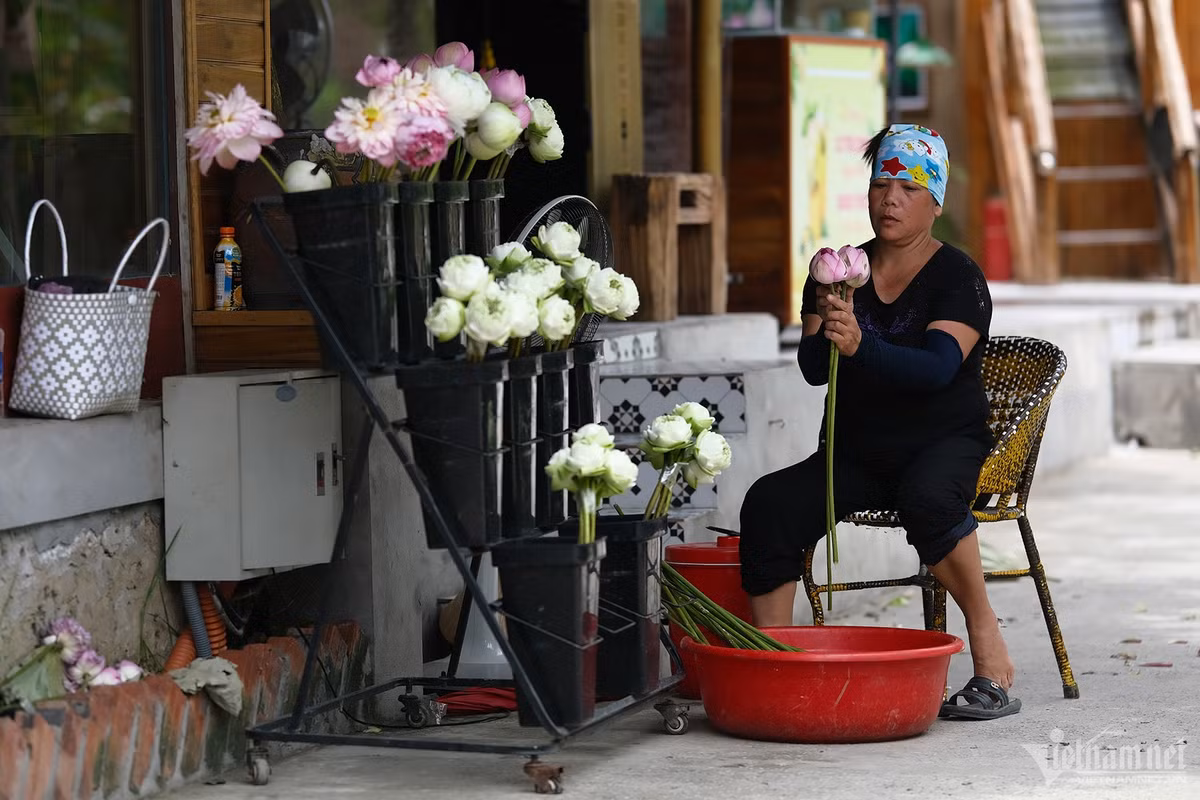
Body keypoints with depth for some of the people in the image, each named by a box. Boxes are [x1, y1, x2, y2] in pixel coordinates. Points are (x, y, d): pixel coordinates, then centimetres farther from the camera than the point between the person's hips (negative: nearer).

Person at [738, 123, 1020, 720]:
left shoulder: (959, 277, -6)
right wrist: (824, 338, -28)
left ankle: (986, 637, -22)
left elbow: (938, 367, -23)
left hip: (944, 442, -4)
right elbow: (813, 369, -4)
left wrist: (860, 344, -38)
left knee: (926, 496, -38)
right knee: (768, 504, -21)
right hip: (856, 453, 4)